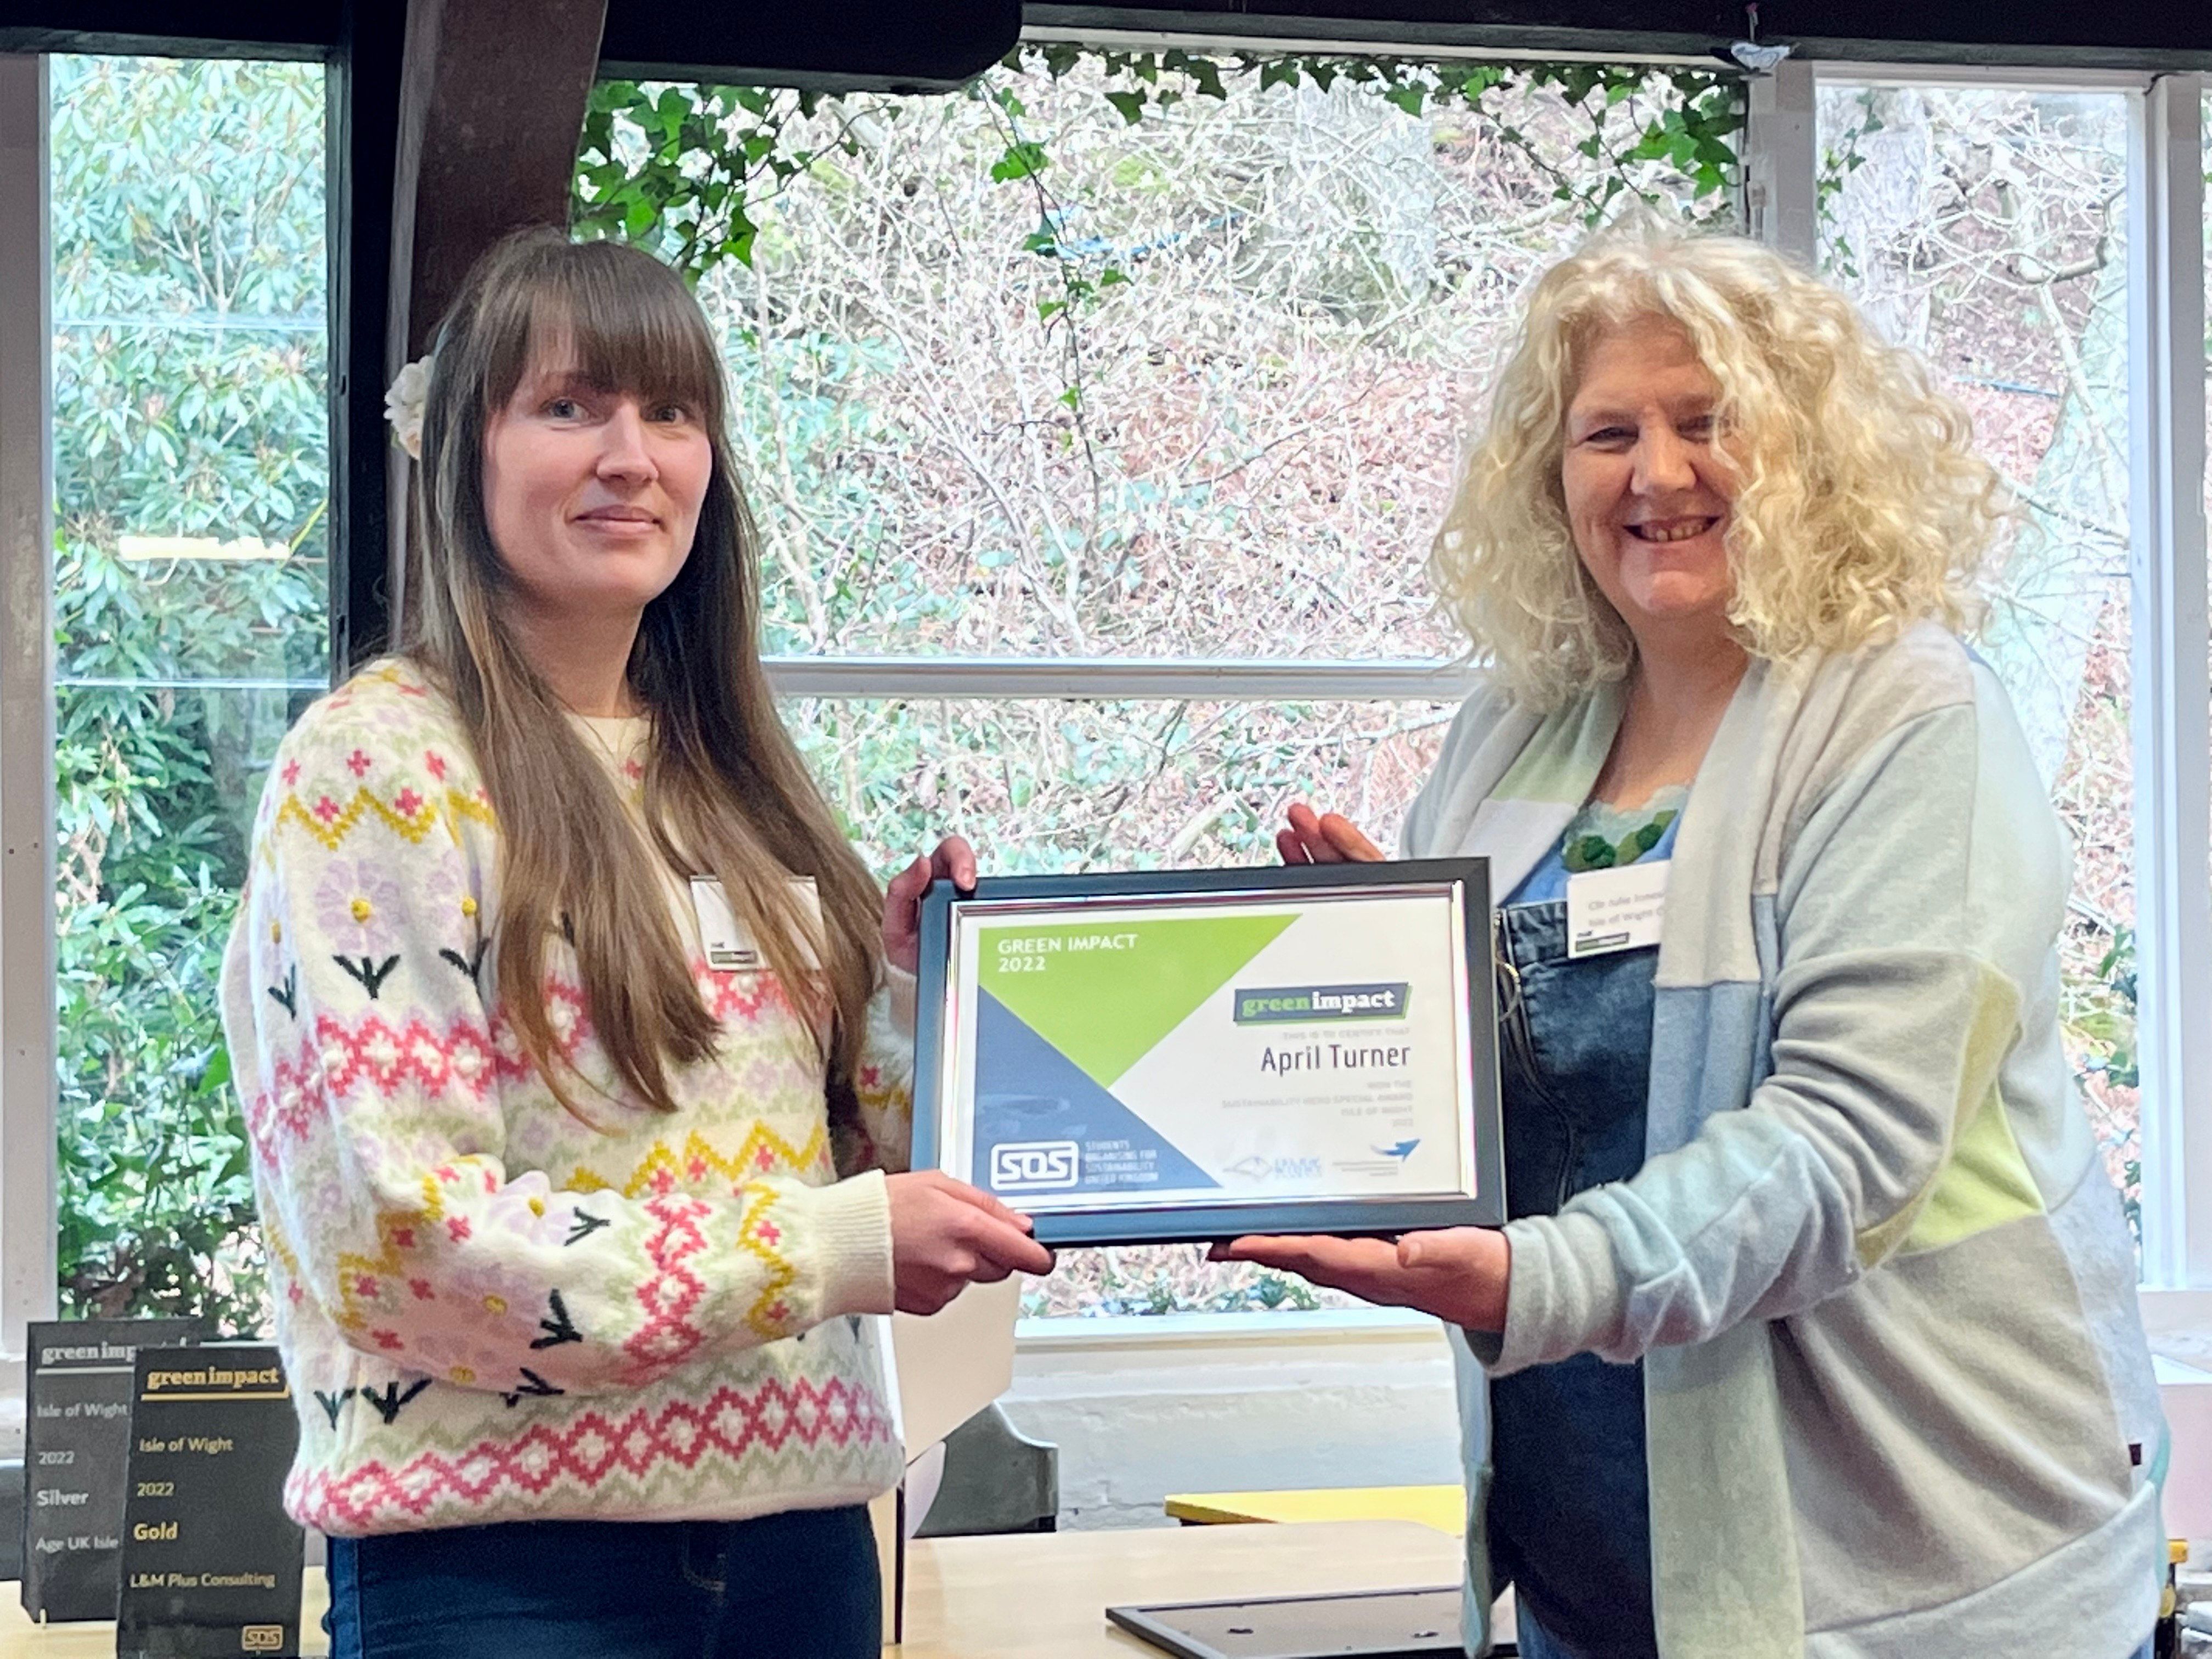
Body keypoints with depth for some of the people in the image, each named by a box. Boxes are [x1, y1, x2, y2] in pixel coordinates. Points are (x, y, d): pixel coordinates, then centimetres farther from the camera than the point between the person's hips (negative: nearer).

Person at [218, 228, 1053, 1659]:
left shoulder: (729, 779, 11)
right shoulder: (379, 764, -9)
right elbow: (398, 1237, -16)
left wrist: (904, 979, -2)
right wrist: (822, 1249, -20)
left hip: (794, 1523, 6)